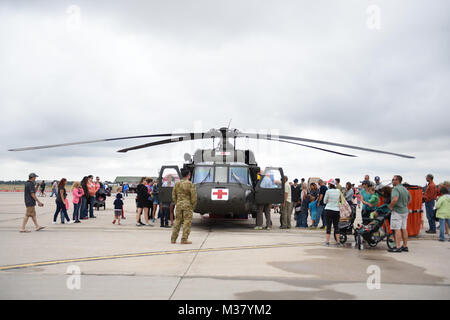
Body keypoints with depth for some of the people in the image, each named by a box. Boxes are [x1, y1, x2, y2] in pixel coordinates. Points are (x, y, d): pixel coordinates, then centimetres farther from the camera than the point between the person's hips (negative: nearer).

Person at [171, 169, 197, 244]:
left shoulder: (177, 184, 6)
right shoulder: (190, 184, -10)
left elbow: (173, 196, 10)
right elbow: (194, 197, -11)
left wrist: (177, 204, 17)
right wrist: (193, 206, 1)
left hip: (179, 205, 5)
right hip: (187, 206, -5)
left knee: (177, 222, 12)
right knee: (187, 223, 1)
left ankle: (173, 239, 14)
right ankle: (184, 240, 0)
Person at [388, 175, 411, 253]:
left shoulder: (395, 189, -15)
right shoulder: (405, 189, 14)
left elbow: (395, 199, -30)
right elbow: (410, 199, 26)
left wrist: (390, 206, -17)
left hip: (397, 211, -9)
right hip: (405, 211, 9)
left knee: (397, 229, -7)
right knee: (404, 229, 13)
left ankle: (397, 247, -7)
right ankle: (405, 246, 18)